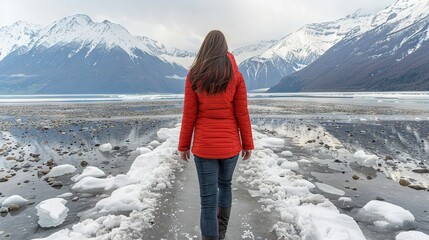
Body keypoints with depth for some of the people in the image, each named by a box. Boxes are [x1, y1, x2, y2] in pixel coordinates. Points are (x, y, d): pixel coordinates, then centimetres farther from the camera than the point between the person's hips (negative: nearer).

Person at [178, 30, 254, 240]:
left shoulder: (194, 75, -4)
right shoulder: (235, 74, -3)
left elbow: (189, 115, -4)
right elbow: (242, 114, -3)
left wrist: (184, 145, 6)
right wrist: (248, 144, 6)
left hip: (204, 146, -2)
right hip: (230, 145, 2)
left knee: (208, 199, 5)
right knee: (225, 184, 26)